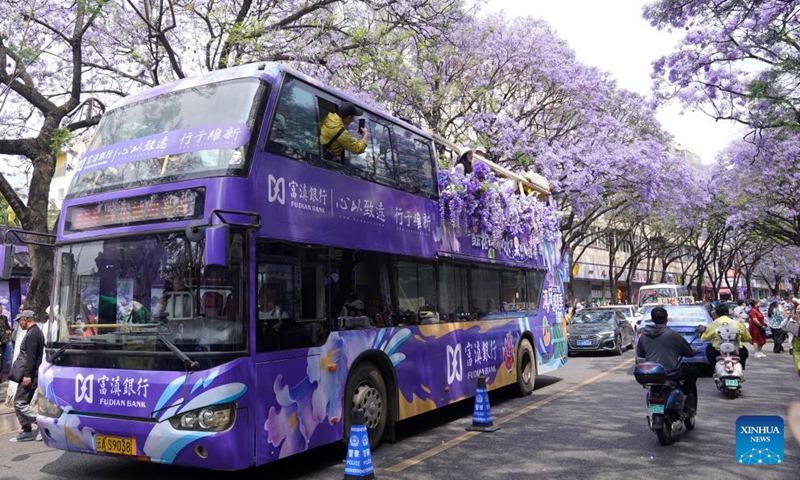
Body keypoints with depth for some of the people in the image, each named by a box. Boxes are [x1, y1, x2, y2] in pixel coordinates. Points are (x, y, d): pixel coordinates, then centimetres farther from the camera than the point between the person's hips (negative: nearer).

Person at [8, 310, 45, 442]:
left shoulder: (32, 334, -15)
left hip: (29, 375, -10)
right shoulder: (36, 332, 18)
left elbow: (31, 356, -21)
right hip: (29, 374, 10)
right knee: (23, 403, 12)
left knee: (19, 403, -8)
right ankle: (27, 432, 16)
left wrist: (27, 375, -24)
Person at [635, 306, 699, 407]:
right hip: (671, 374, -5)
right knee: (694, 372, 20)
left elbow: (639, 354, 15)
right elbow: (689, 352, 2)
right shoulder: (673, 334, -10)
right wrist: (695, 351, 26)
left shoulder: (643, 336, 2)